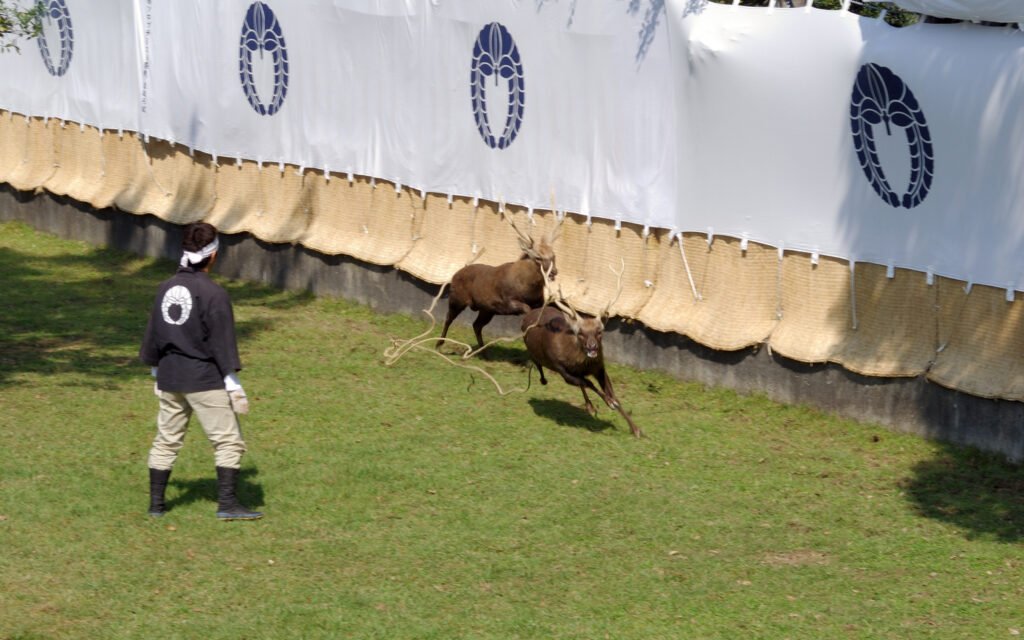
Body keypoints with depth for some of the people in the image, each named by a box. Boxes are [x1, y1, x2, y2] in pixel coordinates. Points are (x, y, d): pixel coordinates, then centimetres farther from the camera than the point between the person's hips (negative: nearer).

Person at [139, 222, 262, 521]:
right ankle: (227, 503, -5)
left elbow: (153, 335, 14)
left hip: (169, 376, 7)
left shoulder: (166, 288, 6)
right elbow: (223, 342, -14)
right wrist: (234, 385, -10)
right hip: (205, 379, -7)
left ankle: (156, 502, 20)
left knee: (166, 440, 16)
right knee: (228, 441, 0)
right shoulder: (213, 293, -14)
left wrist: (157, 372, 26)